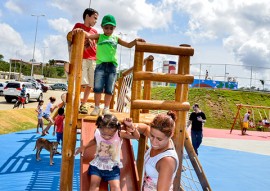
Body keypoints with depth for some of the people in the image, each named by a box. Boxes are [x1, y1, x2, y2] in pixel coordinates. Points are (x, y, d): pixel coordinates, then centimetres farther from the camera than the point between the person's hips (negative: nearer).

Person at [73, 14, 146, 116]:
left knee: (109, 89, 4)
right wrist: (80, 30, -23)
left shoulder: (116, 39, 17)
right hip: (101, 65, -2)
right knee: (98, 88, -4)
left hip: (112, 66, 2)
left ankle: (106, 108, 13)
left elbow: (128, 45, 20)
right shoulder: (99, 37, 10)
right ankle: (97, 108, 7)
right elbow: (88, 35, -4)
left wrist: (135, 40, 2)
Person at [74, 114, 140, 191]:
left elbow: (137, 136, -18)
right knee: (94, 183, -15)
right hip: (97, 164, 2)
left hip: (112, 167, -2)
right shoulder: (97, 132, -9)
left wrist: (132, 128, -35)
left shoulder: (120, 134, -17)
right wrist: (84, 147, 7)